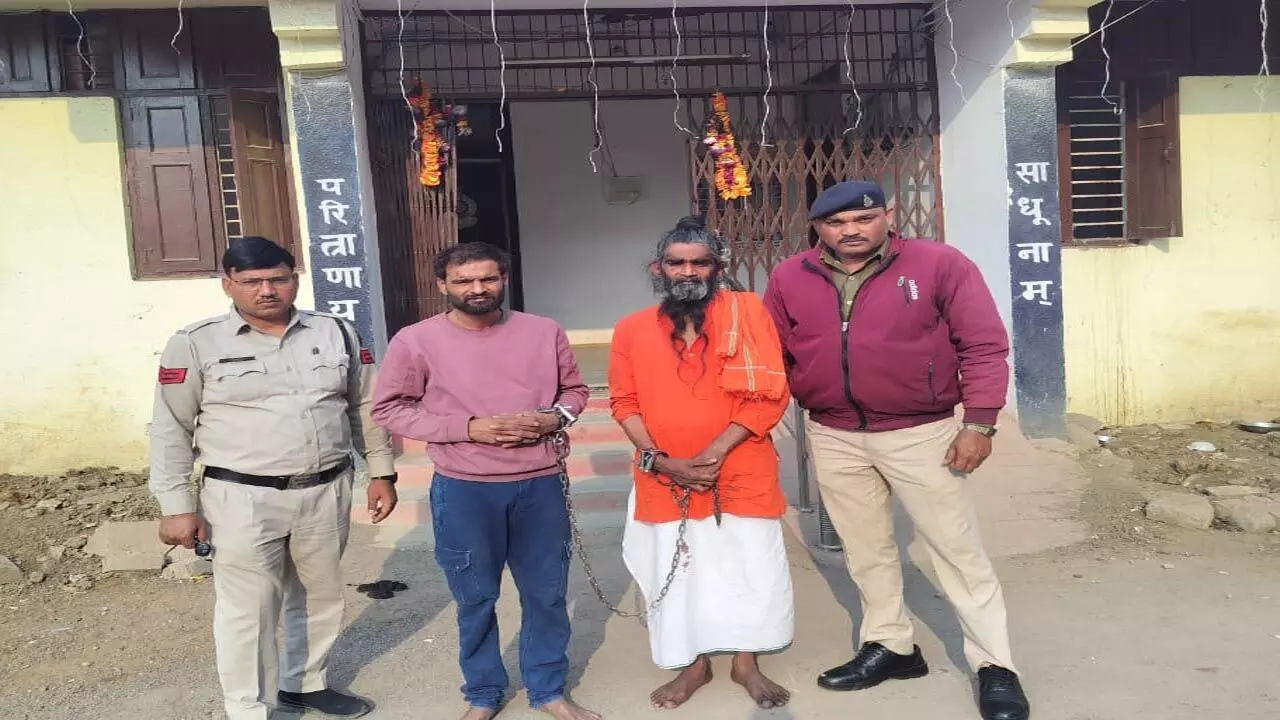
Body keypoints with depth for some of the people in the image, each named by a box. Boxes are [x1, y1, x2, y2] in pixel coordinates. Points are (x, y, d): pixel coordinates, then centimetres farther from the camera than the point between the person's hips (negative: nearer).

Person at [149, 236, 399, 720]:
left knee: (319, 597, 17)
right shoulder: (196, 344, -5)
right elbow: (170, 429, -2)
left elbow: (365, 407, 9)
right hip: (243, 498, -3)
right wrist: (177, 505, -5)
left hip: (326, 492, 4)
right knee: (247, 609, 4)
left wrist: (382, 472, 7)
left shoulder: (336, 333, 3)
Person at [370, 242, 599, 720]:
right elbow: (388, 409, -5)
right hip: (463, 489, -2)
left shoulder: (544, 332, 2)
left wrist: (556, 417, -11)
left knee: (547, 593, 13)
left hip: (540, 484, 2)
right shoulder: (415, 341, -6)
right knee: (475, 598, 14)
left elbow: (574, 388, 13)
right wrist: (469, 428, -15)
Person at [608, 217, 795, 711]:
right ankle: (694, 665, 33)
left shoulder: (747, 312, -5)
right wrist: (659, 461, -11)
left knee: (749, 567, 8)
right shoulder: (632, 329, 2)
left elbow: (770, 395, -9)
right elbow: (624, 402, 2)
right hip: (664, 478, 2)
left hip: (740, 473, -1)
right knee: (675, 570, 12)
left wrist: (715, 452, -16)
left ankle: (746, 663, 31)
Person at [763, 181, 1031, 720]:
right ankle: (889, 647, 34)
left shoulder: (940, 264, -10)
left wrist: (979, 422, -13)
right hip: (834, 439, 4)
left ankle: (995, 667, 18)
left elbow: (984, 346, -9)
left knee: (958, 549, 4)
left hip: (921, 433, -3)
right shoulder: (789, 279, 0)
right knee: (865, 552, 16)